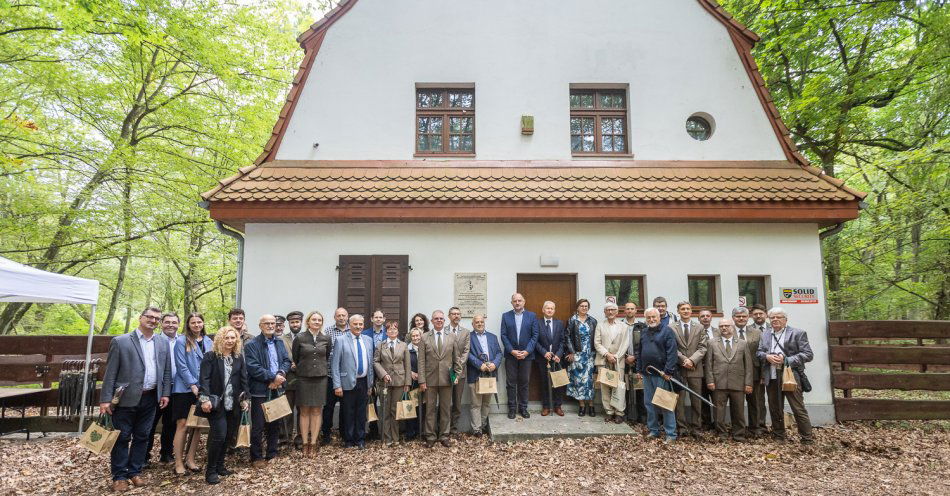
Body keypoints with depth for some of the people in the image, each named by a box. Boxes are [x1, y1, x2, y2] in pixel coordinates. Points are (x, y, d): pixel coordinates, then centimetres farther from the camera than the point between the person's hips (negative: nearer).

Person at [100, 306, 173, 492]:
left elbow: (167, 370, 11)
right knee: (122, 438, 5)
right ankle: (119, 476, 18)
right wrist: (105, 399, -9)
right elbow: (110, 373, -5)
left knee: (142, 437, 12)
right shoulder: (120, 342, -5)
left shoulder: (163, 342, 7)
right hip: (126, 398, -4)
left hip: (150, 398, 4)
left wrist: (165, 393, 5)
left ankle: (135, 472, 25)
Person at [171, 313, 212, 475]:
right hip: (184, 389, -5)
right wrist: (192, 385, -15)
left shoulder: (208, 342, 9)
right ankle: (178, 462, 6)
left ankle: (190, 459, 19)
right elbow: (181, 366, -10)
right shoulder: (182, 341, -5)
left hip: (203, 389, 5)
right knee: (182, 425, -3)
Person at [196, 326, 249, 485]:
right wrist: (205, 399, -20)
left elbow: (244, 379, 10)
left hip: (232, 404, 5)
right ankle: (210, 470, 4)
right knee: (219, 435, -9)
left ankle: (219, 466, 22)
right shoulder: (210, 357, -5)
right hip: (216, 403, -5)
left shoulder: (239, 357, 9)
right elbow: (204, 379, -11)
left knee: (226, 436, 8)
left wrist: (244, 399, 4)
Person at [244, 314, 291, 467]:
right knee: (258, 426, 1)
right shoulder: (251, 345, -7)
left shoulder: (279, 343, 13)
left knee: (274, 424, 13)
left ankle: (271, 454, 25)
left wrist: (280, 374, -14)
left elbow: (287, 361, 6)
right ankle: (256, 457, 15)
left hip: (276, 389, 6)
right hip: (260, 391, -5)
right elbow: (253, 367, -16)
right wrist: (273, 377, -18)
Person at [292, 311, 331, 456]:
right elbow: (294, 358, 5)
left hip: (321, 378, 2)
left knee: (317, 411, 4)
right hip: (304, 378, -2)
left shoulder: (326, 339, 1)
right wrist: (302, 369, 11)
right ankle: (305, 443, 10)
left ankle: (313, 443, 10)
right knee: (304, 411, 4)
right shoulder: (300, 338, -4)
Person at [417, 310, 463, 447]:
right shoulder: (424, 338, 0)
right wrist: (421, 380, -7)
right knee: (430, 409, 7)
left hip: (446, 379, 1)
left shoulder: (452, 337, 4)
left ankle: (444, 436, 19)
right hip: (430, 379, -1)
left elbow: (456, 358, 8)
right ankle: (430, 436, 17)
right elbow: (421, 361, -2)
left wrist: (457, 375, 2)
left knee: (446, 409, 9)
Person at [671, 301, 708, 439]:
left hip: (695, 369, 2)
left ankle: (695, 427, 15)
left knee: (696, 401, 6)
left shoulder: (699, 328, 8)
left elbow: (702, 347, 0)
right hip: (678, 368, -1)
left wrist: (692, 360, -13)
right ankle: (682, 427, 10)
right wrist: (684, 360, -14)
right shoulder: (672, 328, 2)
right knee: (679, 400, 3)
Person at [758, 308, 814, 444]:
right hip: (771, 378, 5)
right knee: (775, 409, 14)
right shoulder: (765, 336, 14)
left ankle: (807, 439, 8)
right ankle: (778, 436, 27)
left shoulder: (798, 333, -2)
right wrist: (767, 357, -9)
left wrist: (786, 360, -16)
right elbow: (759, 352, 14)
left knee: (799, 409, -3)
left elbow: (808, 354, -7)